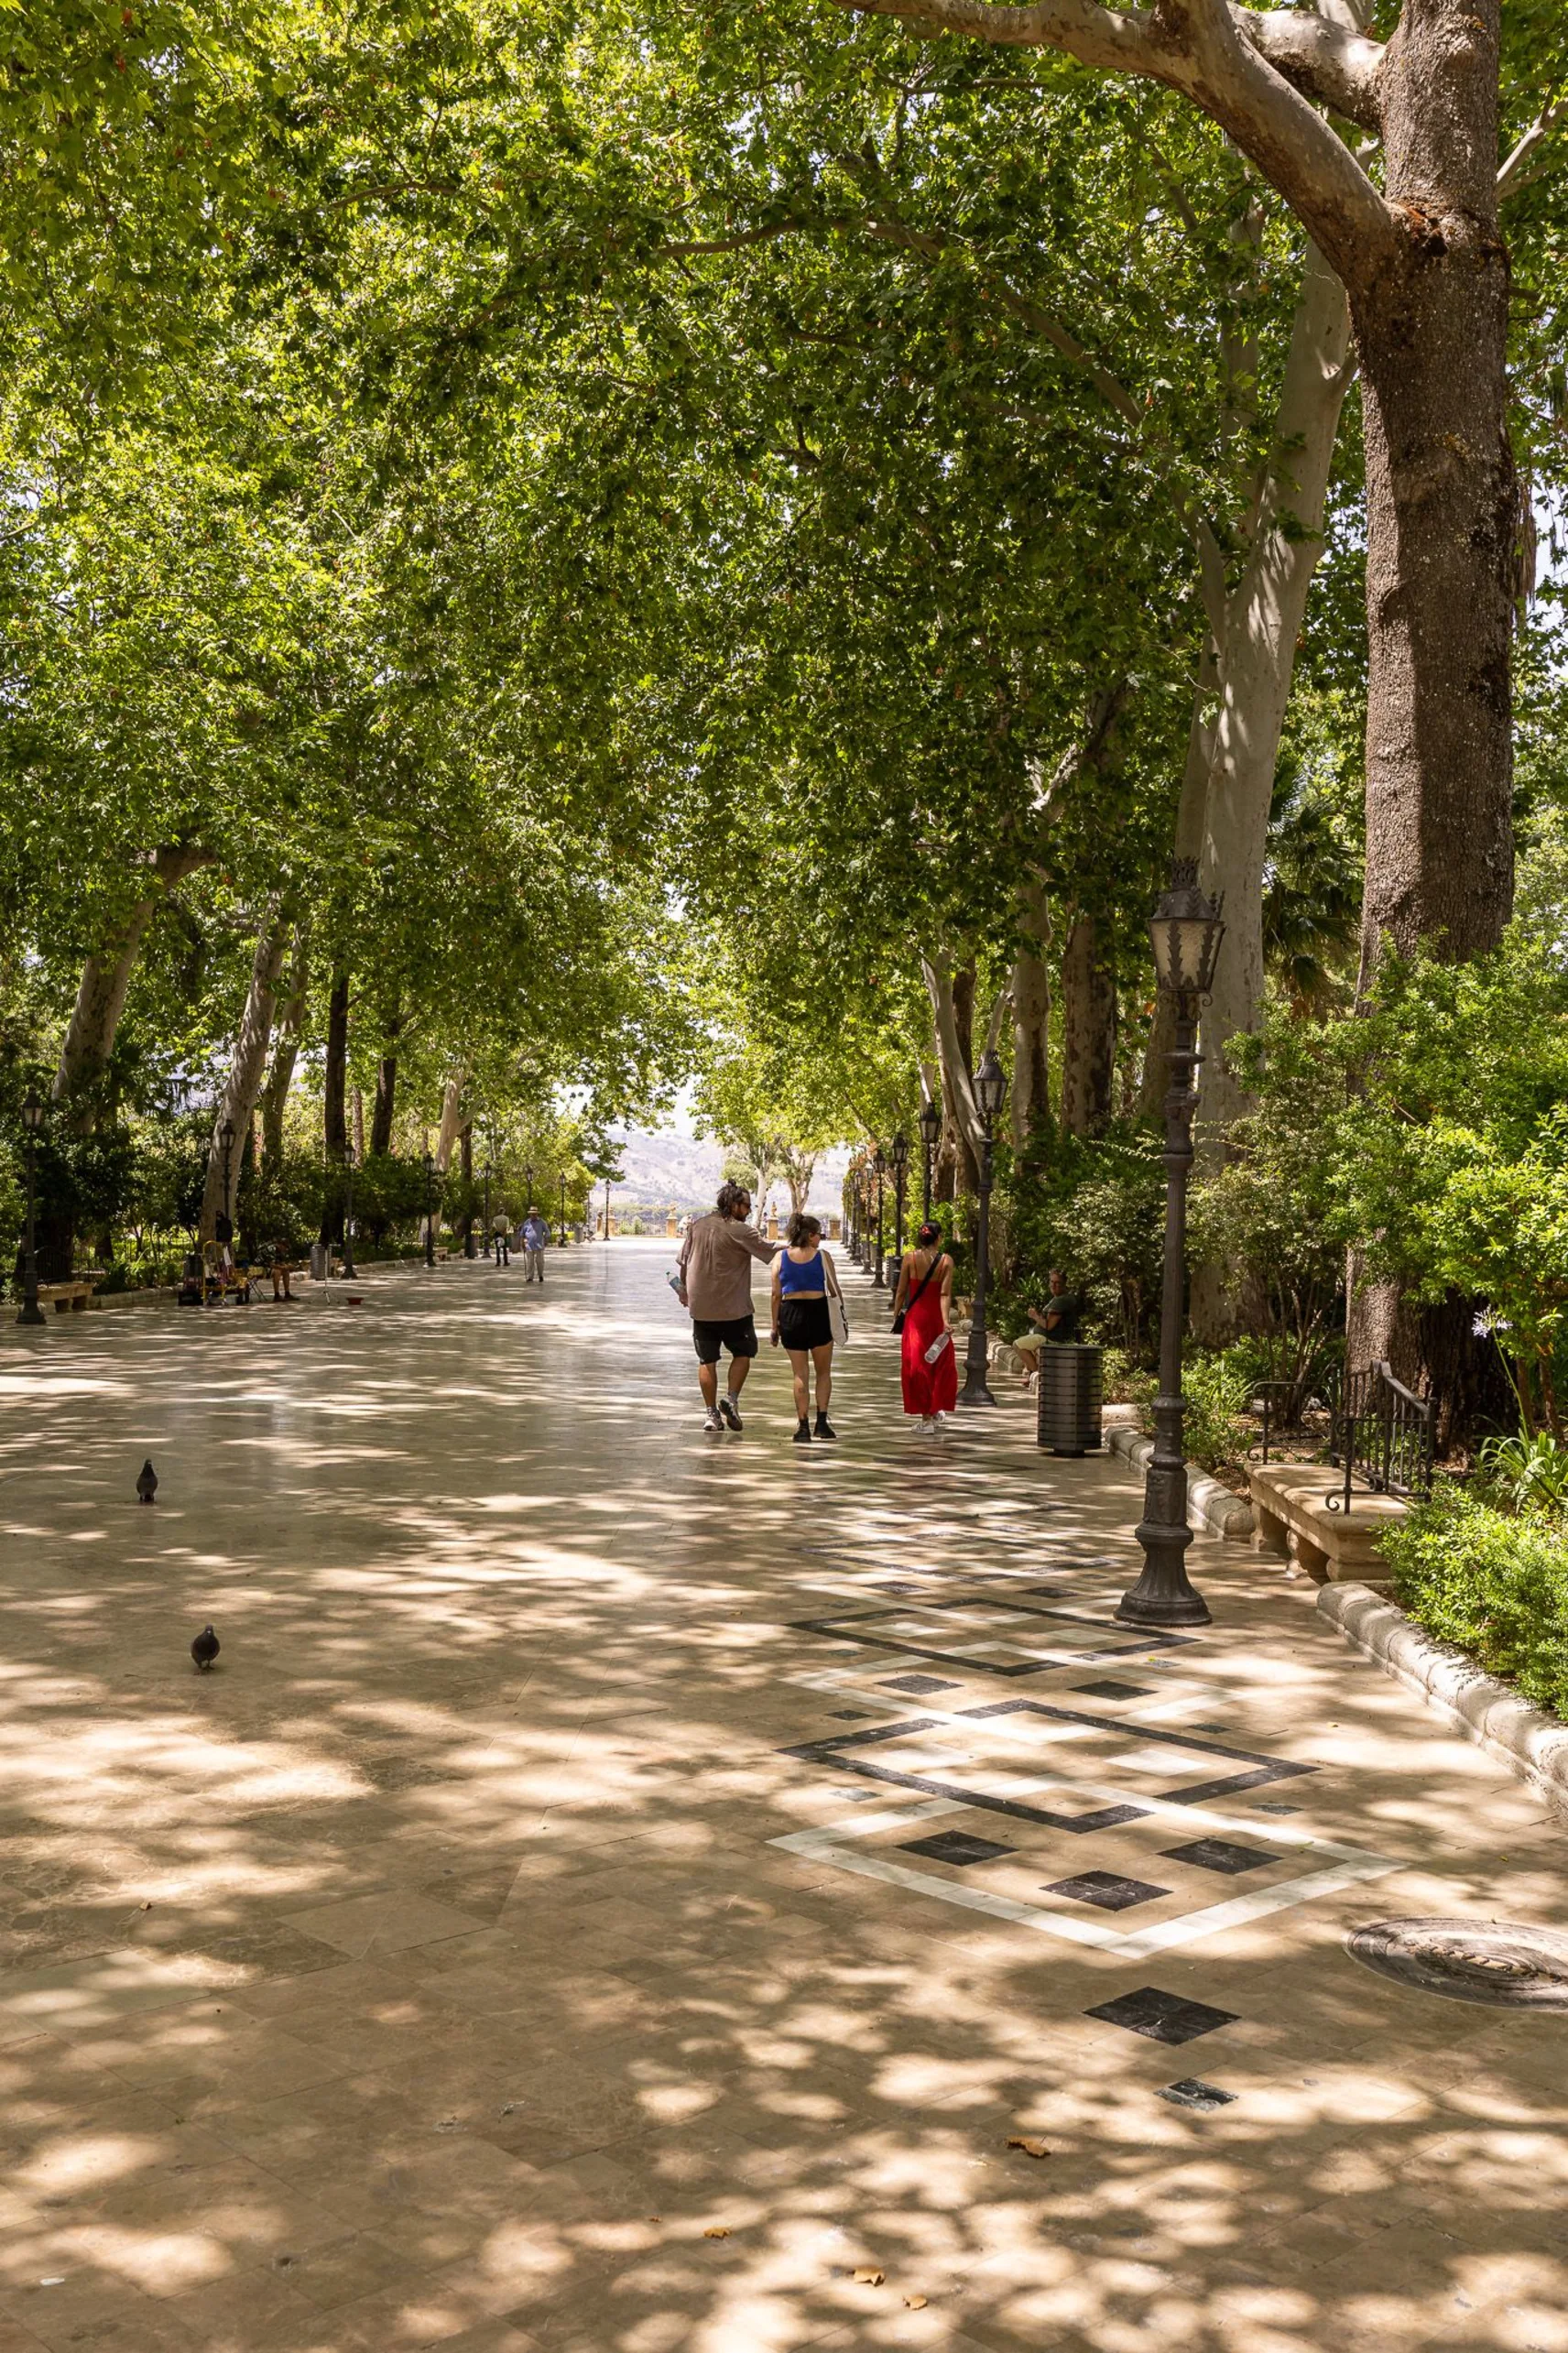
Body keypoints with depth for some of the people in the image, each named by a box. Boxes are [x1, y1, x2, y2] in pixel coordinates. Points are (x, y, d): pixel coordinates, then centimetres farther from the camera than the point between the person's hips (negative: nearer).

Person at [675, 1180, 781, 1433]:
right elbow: (770, 1252, -9)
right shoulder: (740, 1231, -11)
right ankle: (731, 1399, 0)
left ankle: (712, 1414, 10)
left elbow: (682, 1262, 12)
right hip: (733, 1307, -4)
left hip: (700, 1307, 4)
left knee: (707, 1360, 10)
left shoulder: (696, 1226, 5)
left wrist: (683, 1291, 25)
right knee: (743, 1352, 15)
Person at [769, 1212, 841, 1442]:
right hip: (818, 1312, -2)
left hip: (790, 1315, 2)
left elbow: (776, 1295, 1)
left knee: (800, 1374, 8)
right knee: (824, 1372, 14)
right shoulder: (822, 1256, -2)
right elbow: (834, 1290, 2)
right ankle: (822, 1420, 4)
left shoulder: (780, 1258, 2)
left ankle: (803, 1426, 4)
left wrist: (775, 1326, 7)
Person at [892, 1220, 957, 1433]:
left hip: (915, 1317, 0)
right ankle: (939, 1411, 16)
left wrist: (895, 1315, 9)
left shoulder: (909, 1257, -4)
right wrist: (946, 1320, -19)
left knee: (917, 1367, 4)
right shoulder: (946, 1260, -5)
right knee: (942, 1366, 18)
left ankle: (926, 1418, 3)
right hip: (936, 1317, 0)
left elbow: (901, 1291, -2)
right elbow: (945, 1294, -14)